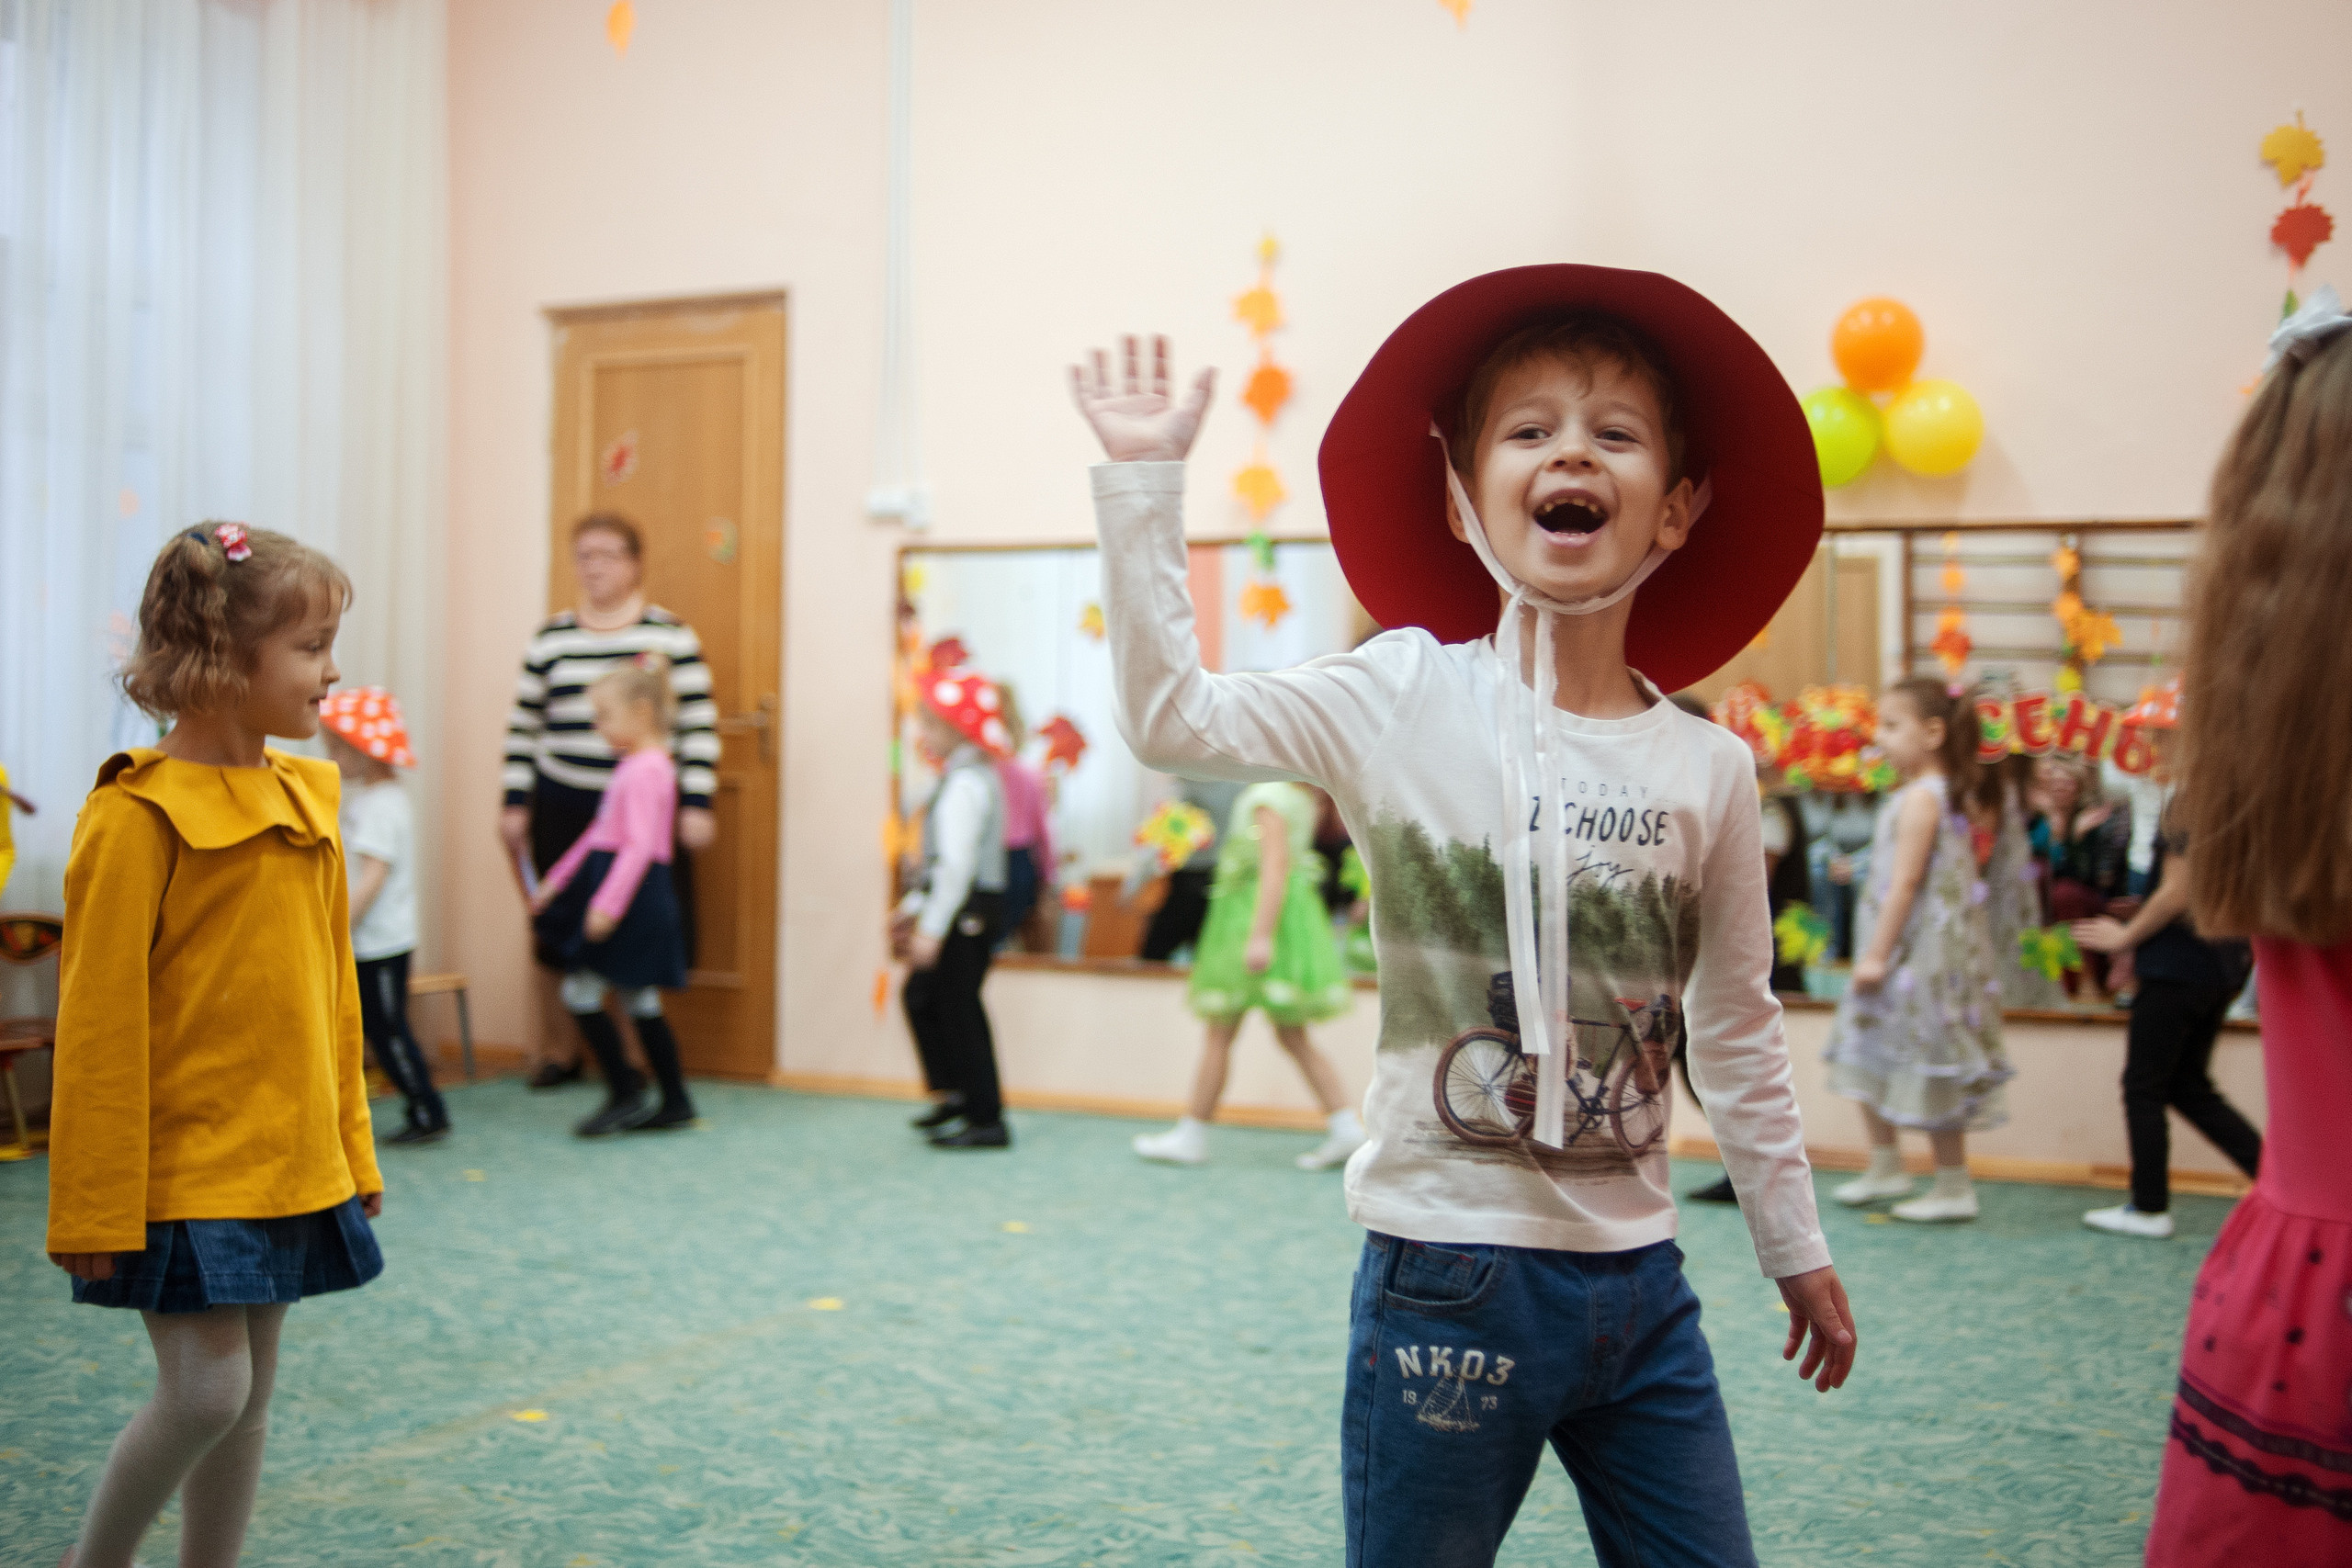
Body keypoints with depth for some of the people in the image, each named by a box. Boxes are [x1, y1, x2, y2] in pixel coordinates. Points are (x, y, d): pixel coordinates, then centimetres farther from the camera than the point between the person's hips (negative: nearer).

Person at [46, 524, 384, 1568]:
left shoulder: (306, 799, 7)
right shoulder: (136, 816, -15)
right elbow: (100, 1022, -14)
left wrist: (351, 1149, 14)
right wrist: (98, 1206, -13)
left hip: (289, 1163, 7)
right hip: (184, 1169, -7)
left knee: (250, 1397, 13)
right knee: (205, 1390, -7)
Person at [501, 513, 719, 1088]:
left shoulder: (672, 635, 1)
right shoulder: (550, 638, 9)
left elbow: (699, 724, -2)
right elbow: (523, 726, 11)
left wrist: (697, 804, -7)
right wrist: (514, 803, 6)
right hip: (563, 808, 2)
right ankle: (559, 1051, 23)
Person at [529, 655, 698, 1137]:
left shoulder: (647, 770, -16)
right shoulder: (634, 766, 16)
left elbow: (640, 845, -24)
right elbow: (600, 834, 23)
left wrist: (609, 902, -29)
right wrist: (557, 879, 25)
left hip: (634, 894, -10)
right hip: (614, 890, 10)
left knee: (581, 993, -6)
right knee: (641, 1003, 12)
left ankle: (625, 1094, 1)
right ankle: (676, 1102, 17)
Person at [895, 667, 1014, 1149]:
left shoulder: (965, 785, -18)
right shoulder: (975, 778, 15)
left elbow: (957, 864, -24)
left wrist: (933, 929, -25)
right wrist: (914, 905, 23)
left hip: (966, 910, -10)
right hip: (973, 909, 10)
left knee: (958, 1010, -4)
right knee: (921, 996, 18)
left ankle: (987, 1121, 3)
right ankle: (955, 1093, 26)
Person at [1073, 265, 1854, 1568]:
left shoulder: (1711, 769, 0)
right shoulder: (1405, 698, -7)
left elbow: (1736, 1032, 9)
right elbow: (1170, 715, -15)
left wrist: (1796, 1248, 16)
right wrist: (1142, 483, -16)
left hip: (1639, 1286, 3)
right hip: (1448, 1280, -3)